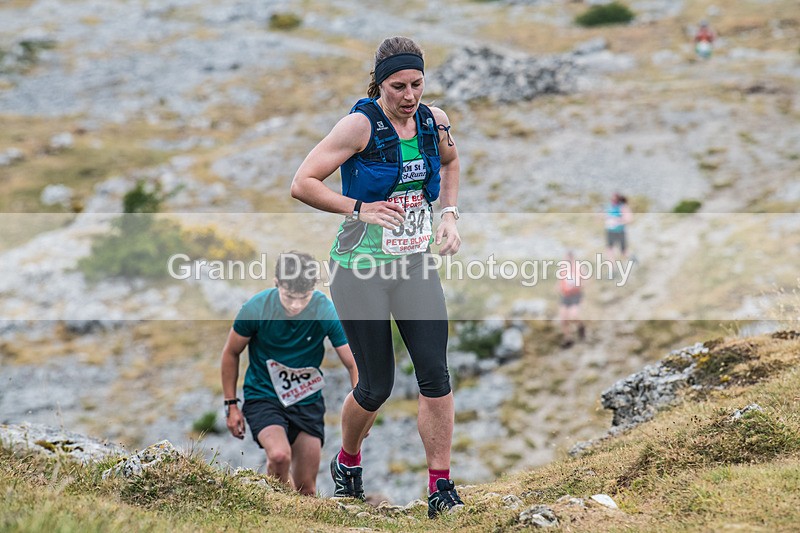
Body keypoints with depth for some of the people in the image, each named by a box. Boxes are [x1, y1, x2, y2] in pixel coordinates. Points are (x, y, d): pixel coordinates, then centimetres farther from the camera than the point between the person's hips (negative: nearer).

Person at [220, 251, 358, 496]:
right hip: (262, 396, -2)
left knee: (306, 489, 6)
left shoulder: (327, 312, -17)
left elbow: (354, 364, -10)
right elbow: (231, 353, -1)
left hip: (308, 401, 2)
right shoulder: (256, 309, -19)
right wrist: (231, 405, 0)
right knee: (279, 455, -30)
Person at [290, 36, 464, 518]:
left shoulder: (434, 121, 1)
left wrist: (449, 214, 11)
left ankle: (441, 489, 2)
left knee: (437, 377, -7)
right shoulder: (361, 125, -15)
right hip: (361, 269, -4)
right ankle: (347, 461, 33)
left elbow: (450, 162, 25)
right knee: (377, 387, 3)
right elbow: (302, 183, -15)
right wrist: (360, 209, -21)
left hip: (416, 265, 4)